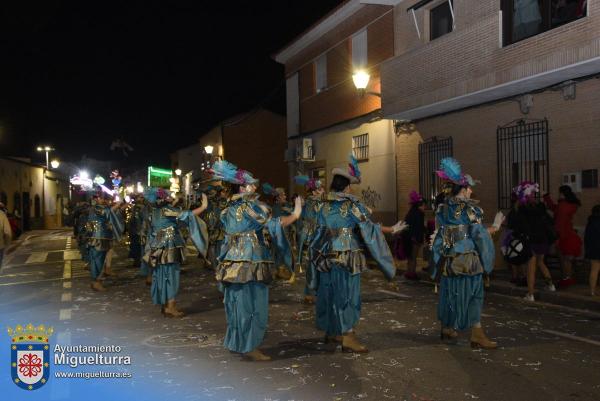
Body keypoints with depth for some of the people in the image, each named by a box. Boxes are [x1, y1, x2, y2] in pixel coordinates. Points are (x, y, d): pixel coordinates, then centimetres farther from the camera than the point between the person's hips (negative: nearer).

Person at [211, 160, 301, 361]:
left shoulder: (229, 209, 11)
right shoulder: (250, 206, -12)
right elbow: (274, 224, -19)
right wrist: (295, 214, -8)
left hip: (233, 261, 8)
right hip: (251, 262, -8)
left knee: (238, 301, 15)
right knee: (252, 303, -2)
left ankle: (237, 341, 25)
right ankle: (249, 347, 4)